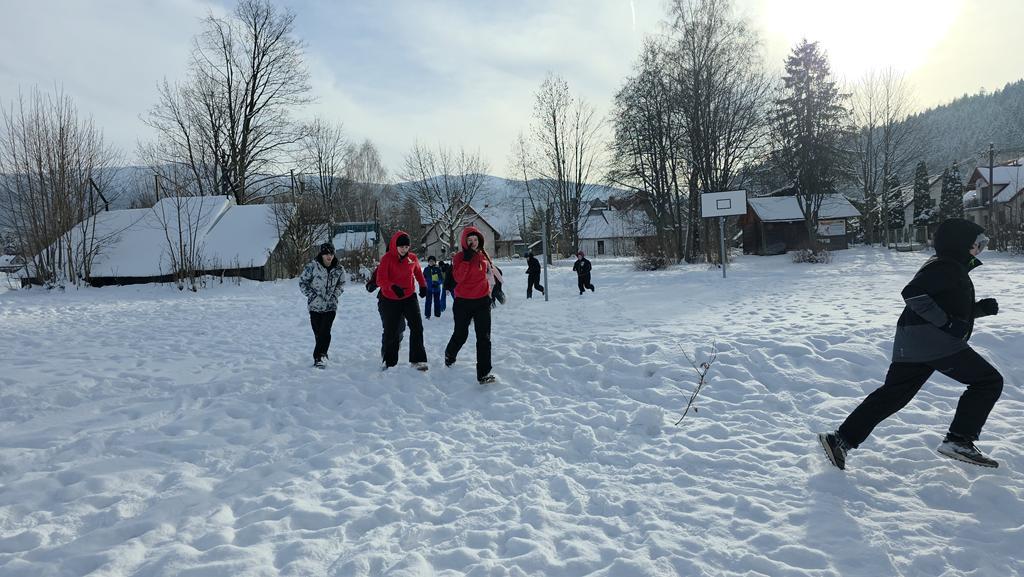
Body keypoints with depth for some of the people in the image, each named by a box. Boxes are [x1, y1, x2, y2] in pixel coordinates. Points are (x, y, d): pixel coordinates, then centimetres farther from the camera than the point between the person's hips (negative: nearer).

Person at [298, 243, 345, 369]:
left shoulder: (338, 269, 1)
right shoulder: (312, 267, -8)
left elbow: (342, 284, 17)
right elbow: (302, 281, 0)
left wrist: (335, 294, 2)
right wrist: (312, 295, -7)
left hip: (331, 306, 1)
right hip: (315, 305, -1)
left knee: (325, 333, -11)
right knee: (318, 333, 4)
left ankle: (319, 357, -6)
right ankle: (320, 356, 20)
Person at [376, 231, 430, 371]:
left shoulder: (413, 258, -2)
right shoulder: (387, 258, -14)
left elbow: (418, 272, 21)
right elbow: (380, 280, -23)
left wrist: (423, 285, 16)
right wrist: (393, 287, -40)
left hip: (409, 297, 3)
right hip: (390, 300, -3)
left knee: (417, 327, -9)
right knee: (390, 331, 6)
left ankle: (418, 360, -3)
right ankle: (389, 361, 24)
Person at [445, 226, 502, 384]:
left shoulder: (484, 256, 4)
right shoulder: (459, 257, -7)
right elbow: (458, 278, -20)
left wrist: (491, 291, 24)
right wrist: (466, 259, -24)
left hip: (482, 301, 2)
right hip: (463, 302, -2)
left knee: (484, 337, -5)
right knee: (461, 335, 13)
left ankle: (484, 373, -4)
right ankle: (449, 354, 46)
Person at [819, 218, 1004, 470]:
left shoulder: (954, 269, 26)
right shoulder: (946, 267, -8)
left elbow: (957, 311, 33)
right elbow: (912, 293, -23)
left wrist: (982, 307, 17)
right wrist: (946, 322, -21)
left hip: (911, 344, 10)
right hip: (934, 342, -10)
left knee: (891, 395, 6)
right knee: (989, 381, 0)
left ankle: (841, 439, 3)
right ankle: (959, 441, -2)